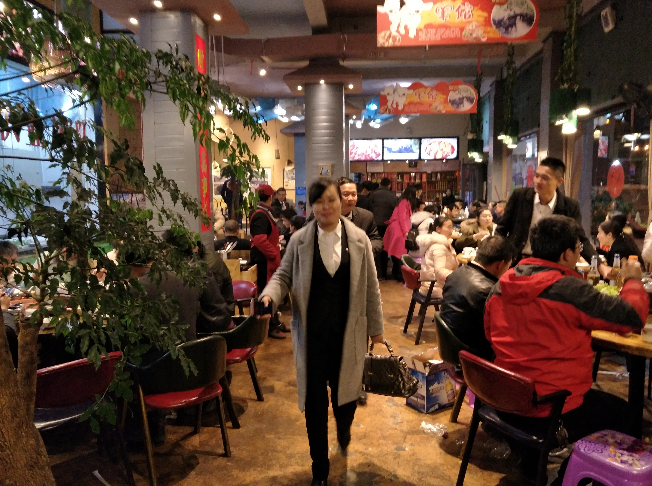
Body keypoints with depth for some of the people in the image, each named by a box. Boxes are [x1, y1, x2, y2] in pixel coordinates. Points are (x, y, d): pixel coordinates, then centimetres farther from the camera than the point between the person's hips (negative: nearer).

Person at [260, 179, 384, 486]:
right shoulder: (299, 240, -4)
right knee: (314, 399, 8)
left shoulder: (359, 239, -2)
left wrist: (376, 328, 5)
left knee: (345, 389, 14)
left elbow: (370, 287, 2)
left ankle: (344, 427, 52)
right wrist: (270, 294, -20)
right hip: (312, 332, 0)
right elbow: (284, 276, 2)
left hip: (348, 331, 1)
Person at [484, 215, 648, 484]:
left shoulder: (502, 284, -2)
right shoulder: (570, 290, -22)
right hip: (553, 409, -7)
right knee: (622, 412, 20)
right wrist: (633, 281, 6)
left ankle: (531, 460, 41)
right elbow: (633, 316, -14)